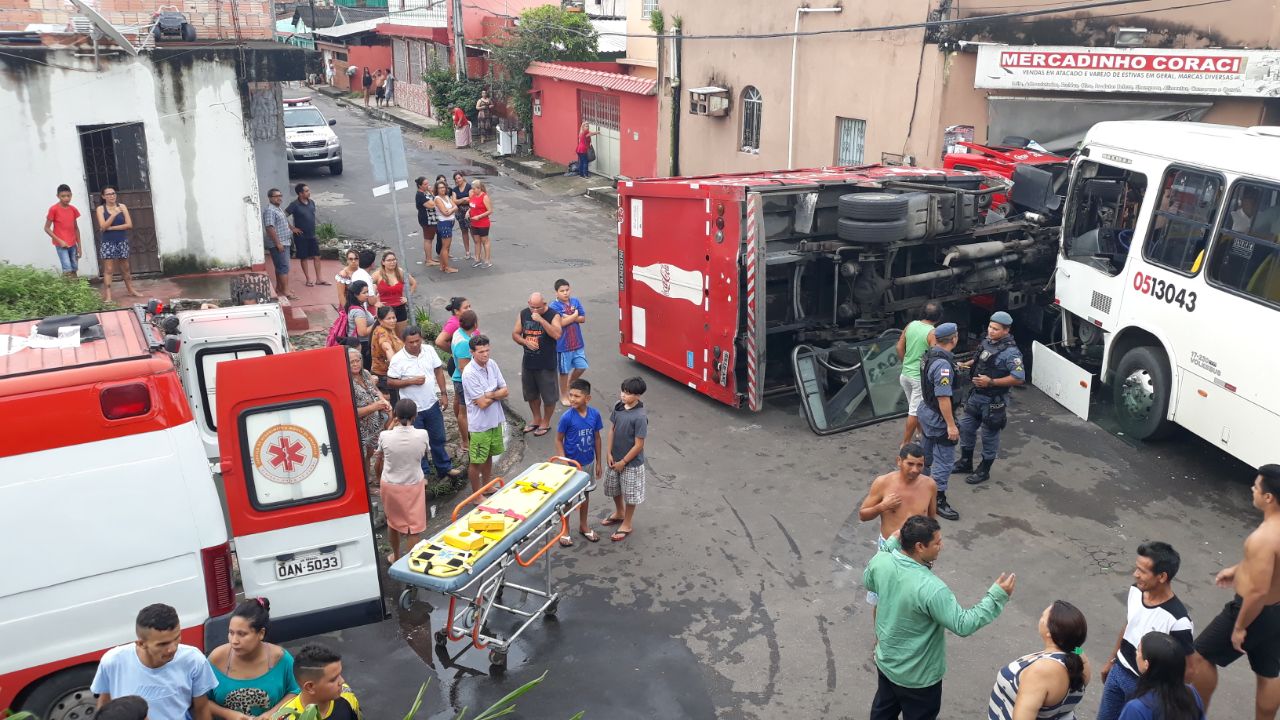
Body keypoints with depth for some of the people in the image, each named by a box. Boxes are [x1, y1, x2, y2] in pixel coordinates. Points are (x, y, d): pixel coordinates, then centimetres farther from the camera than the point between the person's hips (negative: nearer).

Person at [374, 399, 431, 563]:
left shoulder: (385, 436, -16)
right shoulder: (422, 435, -18)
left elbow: (378, 463, 0)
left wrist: (380, 480, 20)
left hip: (389, 485, 2)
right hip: (414, 485, -2)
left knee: (392, 522, 23)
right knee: (414, 526, 11)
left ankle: (396, 557, 42)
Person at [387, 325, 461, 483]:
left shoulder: (430, 351, -5)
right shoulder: (398, 359, -16)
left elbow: (438, 371, 5)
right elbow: (390, 382, -11)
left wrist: (443, 394, 2)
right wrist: (411, 381, -23)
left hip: (432, 405, 4)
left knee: (438, 438, 18)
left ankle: (444, 467, 35)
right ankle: (422, 472, 28)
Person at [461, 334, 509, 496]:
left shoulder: (492, 364, -3)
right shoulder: (469, 373, -24)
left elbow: (506, 391, -2)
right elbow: (482, 403, -23)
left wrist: (489, 395, -18)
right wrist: (497, 394, -9)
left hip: (495, 420, 7)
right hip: (480, 424, -7)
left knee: (489, 456, 23)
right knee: (477, 461, 8)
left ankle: (486, 486, 41)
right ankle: (476, 494, 24)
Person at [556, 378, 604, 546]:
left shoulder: (595, 414, -11)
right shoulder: (567, 417, -21)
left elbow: (596, 438, 1)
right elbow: (558, 440, -11)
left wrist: (598, 462, 6)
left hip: (588, 462, 4)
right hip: (571, 464, -4)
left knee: (585, 493, 20)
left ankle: (583, 526, 39)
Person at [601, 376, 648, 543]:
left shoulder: (640, 417, -26)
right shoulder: (618, 406, -7)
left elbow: (639, 445, -21)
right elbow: (612, 430, 3)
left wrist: (623, 462, -14)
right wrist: (610, 454, -2)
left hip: (631, 462, -7)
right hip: (615, 458, 7)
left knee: (630, 494, 11)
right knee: (614, 488, 24)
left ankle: (627, 524, 30)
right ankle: (619, 513, 49)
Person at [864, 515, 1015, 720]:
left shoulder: (880, 561, -18)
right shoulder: (930, 588, -37)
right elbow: (963, 625, -27)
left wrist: (891, 545, 4)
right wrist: (997, 596, -23)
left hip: (885, 660, 6)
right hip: (917, 675, -6)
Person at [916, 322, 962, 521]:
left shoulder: (929, 355, 0)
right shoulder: (943, 364, -28)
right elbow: (943, 398, -29)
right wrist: (951, 424, -24)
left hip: (926, 411, 10)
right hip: (938, 418, -9)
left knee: (927, 454, 26)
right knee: (944, 459, 0)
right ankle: (938, 500, 6)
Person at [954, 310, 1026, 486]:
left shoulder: (1010, 352, -22)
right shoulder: (987, 342, 2)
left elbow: (1019, 379, -25)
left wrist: (991, 382, -26)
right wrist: (966, 364, 3)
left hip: (993, 400, -8)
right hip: (976, 395, 8)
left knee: (989, 435, 7)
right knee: (966, 428, 17)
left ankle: (984, 471, 23)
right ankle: (966, 462, 36)